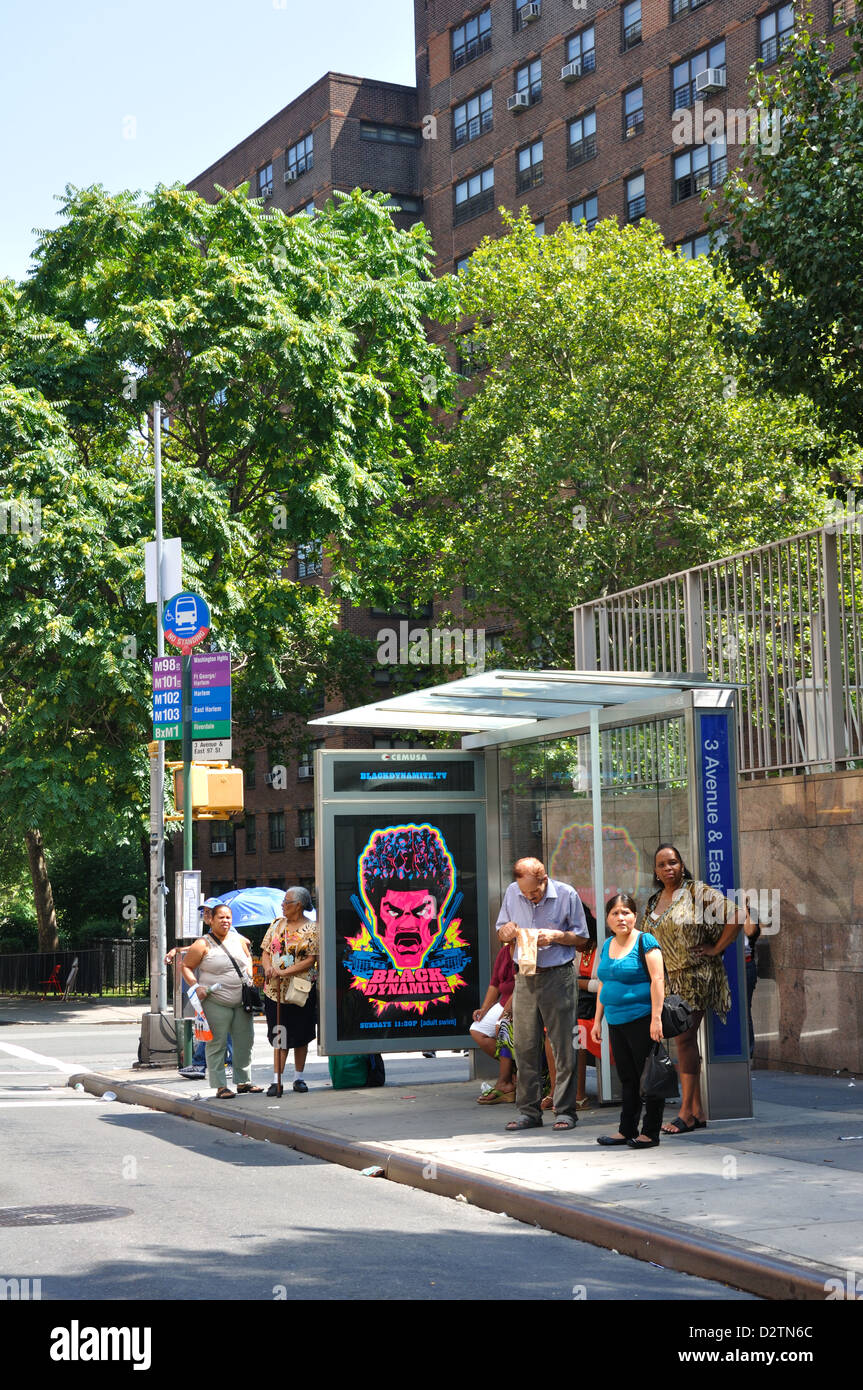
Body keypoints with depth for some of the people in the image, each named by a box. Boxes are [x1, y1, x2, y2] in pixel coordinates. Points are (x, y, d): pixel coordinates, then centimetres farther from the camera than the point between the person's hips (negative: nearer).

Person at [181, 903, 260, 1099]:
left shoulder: (238, 939, 10)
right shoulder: (203, 945, -6)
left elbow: (248, 956, 27)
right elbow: (186, 967, -3)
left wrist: (249, 975, 12)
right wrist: (196, 986, -16)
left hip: (242, 1001, 6)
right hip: (216, 1003, -6)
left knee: (245, 1042, 10)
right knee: (217, 1044, -4)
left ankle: (243, 1081, 22)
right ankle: (220, 1086, 0)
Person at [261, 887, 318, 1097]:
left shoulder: (311, 929, -5)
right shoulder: (277, 924, 10)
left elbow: (310, 961, -12)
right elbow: (266, 951, 11)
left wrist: (284, 972, -19)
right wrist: (268, 967, -10)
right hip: (275, 990, 3)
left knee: (300, 1037, 7)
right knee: (279, 1035, 1)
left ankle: (299, 1078, 19)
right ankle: (277, 1081, 0)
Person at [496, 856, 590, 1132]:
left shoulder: (566, 895, -5)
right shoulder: (512, 893, 5)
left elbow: (581, 938, 2)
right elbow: (502, 933, 17)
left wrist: (556, 936, -15)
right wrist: (507, 931, -7)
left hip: (558, 976, -4)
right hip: (525, 976, 4)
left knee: (563, 1045, -2)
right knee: (525, 1045, 4)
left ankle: (565, 1111, 5)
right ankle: (529, 1111, 12)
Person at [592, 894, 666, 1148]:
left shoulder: (645, 941, -7)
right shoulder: (607, 946, 14)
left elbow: (657, 980, -13)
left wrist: (656, 1018, -20)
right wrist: (597, 1020, 16)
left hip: (642, 1020, -7)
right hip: (616, 1022, 7)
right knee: (627, 1078, 12)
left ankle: (650, 1133, 4)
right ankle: (627, 1130, 19)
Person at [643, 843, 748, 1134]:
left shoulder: (698, 893, -7)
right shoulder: (654, 902, 14)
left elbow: (736, 917, -11)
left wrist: (716, 948, -10)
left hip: (696, 975, -7)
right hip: (669, 978, 7)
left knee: (684, 1038, -12)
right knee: (684, 1040, 7)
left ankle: (686, 1113, -10)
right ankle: (697, 1111, 11)